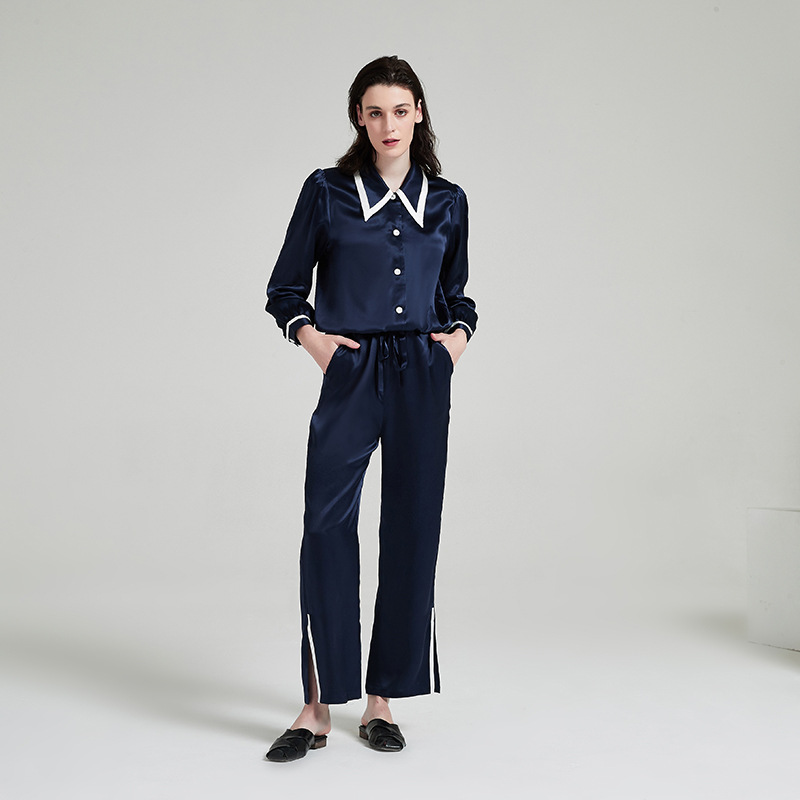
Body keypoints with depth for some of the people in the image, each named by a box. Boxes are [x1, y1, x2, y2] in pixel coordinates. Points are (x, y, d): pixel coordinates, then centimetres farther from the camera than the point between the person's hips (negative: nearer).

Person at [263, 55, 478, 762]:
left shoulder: (447, 202, 12)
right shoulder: (328, 191, 5)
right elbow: (286, 287, 9)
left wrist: (460, 332, 2)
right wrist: (308, 334, -8)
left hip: (424, 378, 2)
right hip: (350, 376, -2)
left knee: (412, 530, 2)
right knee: (327, 527, -10)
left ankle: (382, 698, 14)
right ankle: (319, 704, 0)